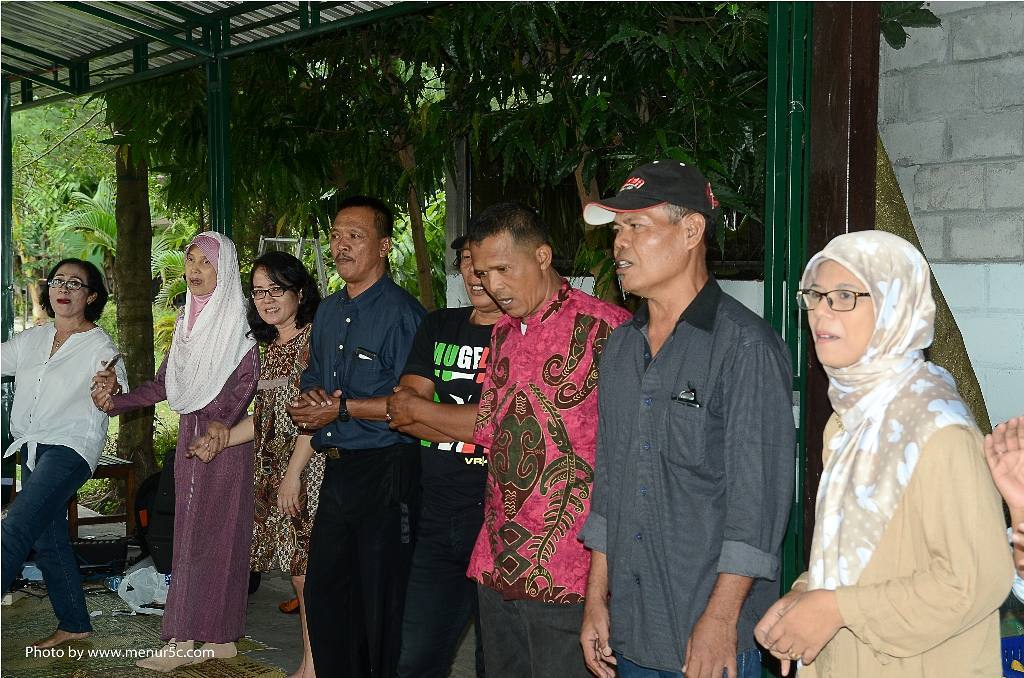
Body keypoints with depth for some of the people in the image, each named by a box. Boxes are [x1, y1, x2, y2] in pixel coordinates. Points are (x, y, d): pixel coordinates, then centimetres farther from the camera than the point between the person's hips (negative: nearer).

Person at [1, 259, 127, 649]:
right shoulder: (31, 340, 13)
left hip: (71, 446, -7)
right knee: (47, 539, 10)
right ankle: (74, 624, 21)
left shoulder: (99, 346, -6)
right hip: (32, 448, 7)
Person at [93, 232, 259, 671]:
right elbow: (164, 384, 15)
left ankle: (185, 639, -6)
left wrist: (220, 426, -26)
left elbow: (248, 377, -15)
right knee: (191, 533, 5)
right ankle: (217, 639, 9)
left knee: (209, 534, -6)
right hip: (190, 434, 7)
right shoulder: (187, 319, 14)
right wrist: (115, 401, 4)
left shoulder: (239, 319, -6)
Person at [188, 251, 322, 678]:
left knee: (307, 570, -6)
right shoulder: (271, 346, 18)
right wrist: (225, 436, 9)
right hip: (272, 468, 8)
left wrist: (293, 472, -17)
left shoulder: (314, 337, -9)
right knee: (297, 570, 9)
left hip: (307, 467, -8)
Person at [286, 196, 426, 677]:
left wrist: (343, 408, -16)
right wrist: (311, 403, 1)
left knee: (381, 600, 1)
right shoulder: (327, 312, 15)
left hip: (385, 472, -9)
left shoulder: (401, 312, -13)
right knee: (323, 591, 16)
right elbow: (312, 380, 24)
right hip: (336, 469, 9)